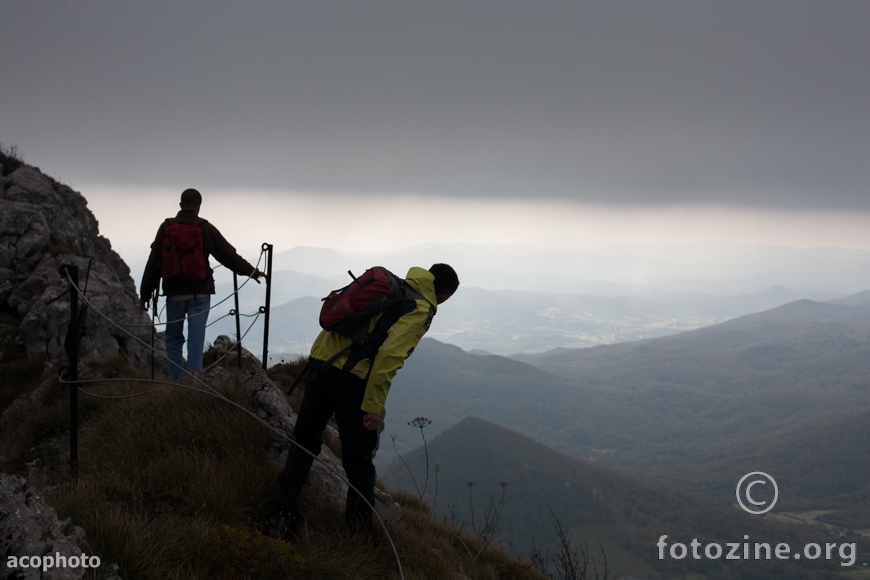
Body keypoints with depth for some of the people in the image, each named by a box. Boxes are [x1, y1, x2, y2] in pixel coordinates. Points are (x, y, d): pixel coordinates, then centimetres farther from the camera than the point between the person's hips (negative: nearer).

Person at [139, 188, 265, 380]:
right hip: (199, 293, -1)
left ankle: (177, 383, 11)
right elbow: (229, 255, 2)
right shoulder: (206, 229, -3)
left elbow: (153, 263, 1)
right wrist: (253, 272, 14)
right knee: (196, 340, 0)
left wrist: (145, 293, 6)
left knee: (173, 339, 13)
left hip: (174, 294, 1)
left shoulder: (166, 227, 0)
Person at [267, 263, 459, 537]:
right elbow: (389, 355, -17)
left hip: (320, 358, 6)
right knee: (358, 456, 10)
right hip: (352, 376, -6)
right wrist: (374, 405, -13)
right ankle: (360, 525, 18)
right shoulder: (421, 310, -3)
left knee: (304, 441, 16)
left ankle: (281, 511, 8)